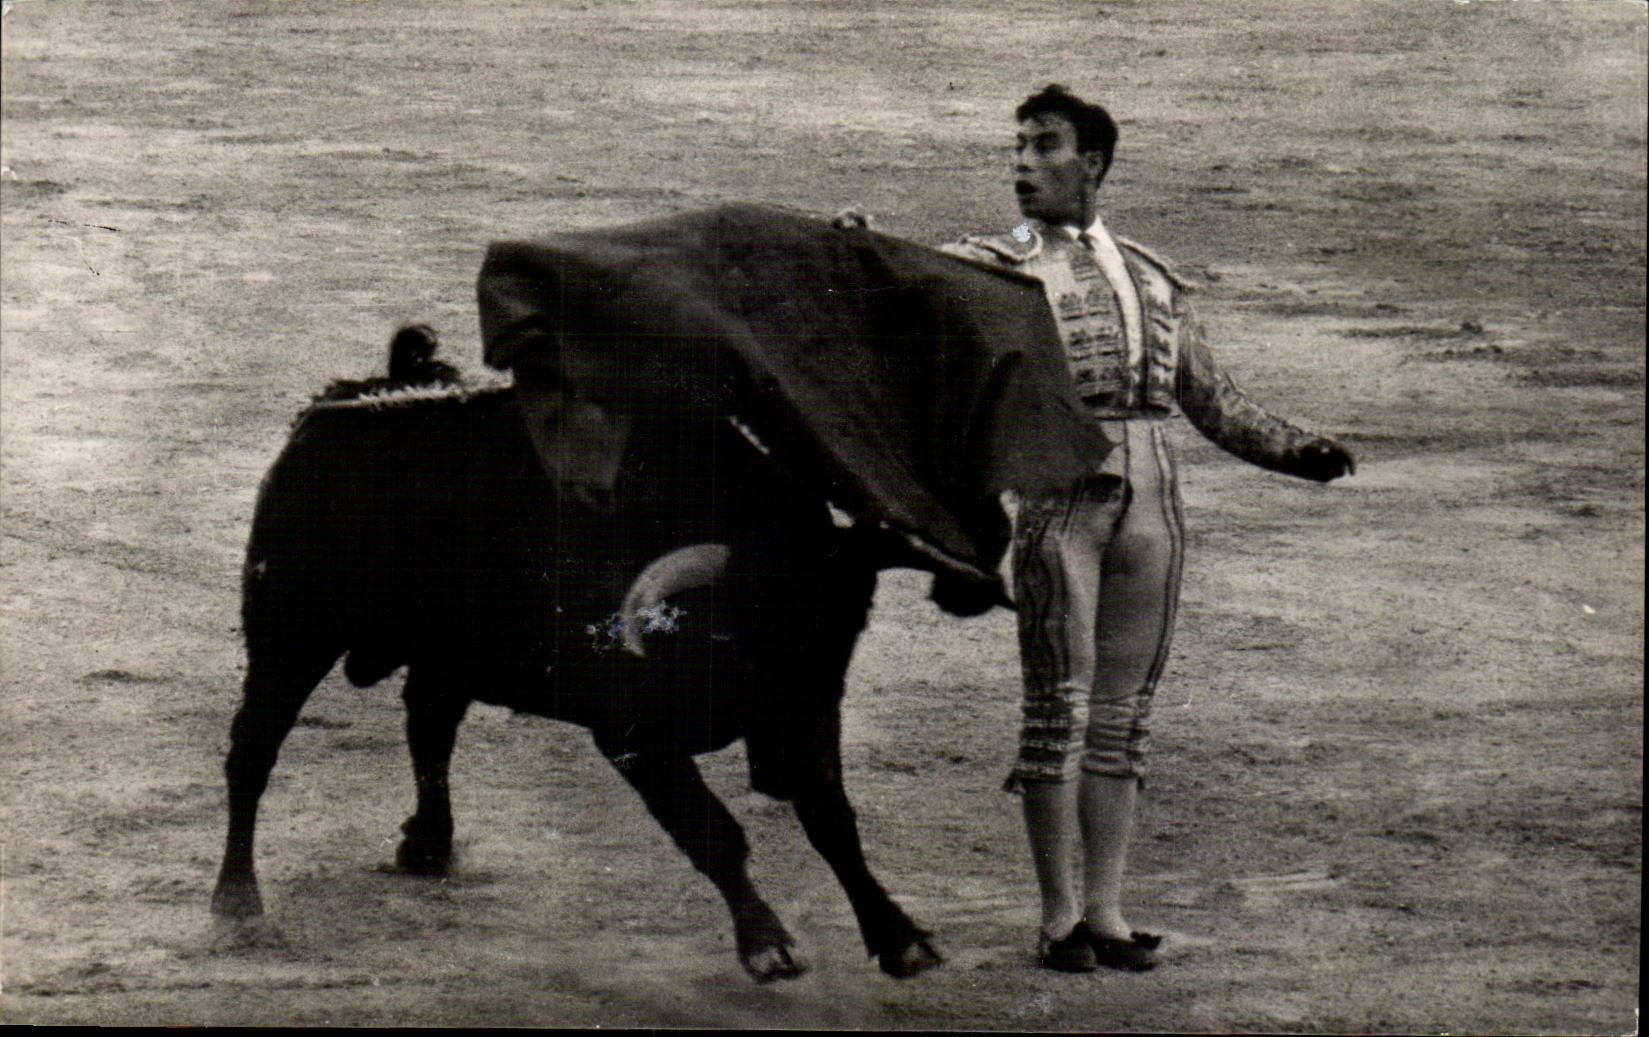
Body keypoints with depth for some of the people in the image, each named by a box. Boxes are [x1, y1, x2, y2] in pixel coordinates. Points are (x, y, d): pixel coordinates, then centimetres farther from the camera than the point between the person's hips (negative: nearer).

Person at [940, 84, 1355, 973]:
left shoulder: (1148, 279, 20)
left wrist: (1292, 449, 15)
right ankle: (1060, 916, 2)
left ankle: (1107, 911, 10)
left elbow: (1208, 394, 24)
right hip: (1056, 493, -4)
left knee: (1122, 707, 5)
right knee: (1058, 704, -4)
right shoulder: (988, 267, 9)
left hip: (1147, 494, 4)